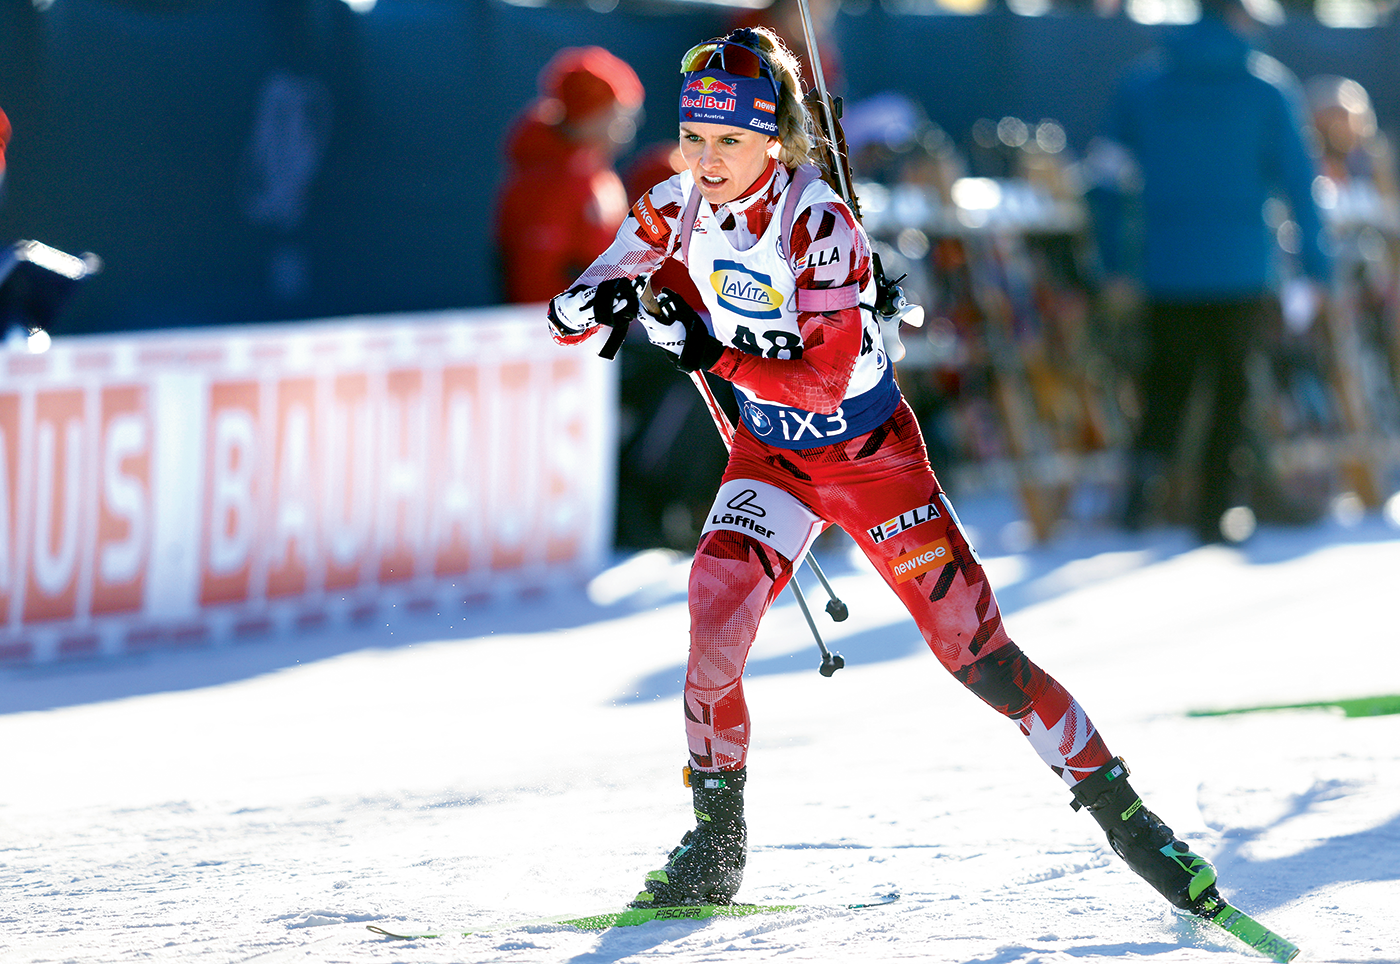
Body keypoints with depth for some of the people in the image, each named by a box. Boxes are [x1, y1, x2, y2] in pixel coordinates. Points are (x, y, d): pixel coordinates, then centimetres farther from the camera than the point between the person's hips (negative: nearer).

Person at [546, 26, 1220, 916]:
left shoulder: (819, 225, -25)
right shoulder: (678, 209, -10)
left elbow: (822, 380, -28)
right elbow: (568, 319, -7)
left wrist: (709, 352, -35)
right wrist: (595, 302, -29)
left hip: (872, 453, -4)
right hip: (772, 455, 4)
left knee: (972, 642, -7)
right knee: (719, 601, -20)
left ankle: (1115, 803, 6)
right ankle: (717, 840, -6)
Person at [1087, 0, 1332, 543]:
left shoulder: (1142, 85, 5)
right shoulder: (1269, 86, -2)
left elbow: (1106, 176, 5)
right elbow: (1299, 180, -4)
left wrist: (1113, 261, 12)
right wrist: (1316, 266, 3)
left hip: (1165, 269, 2)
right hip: (1243, 272, -2)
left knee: (1167, 378, 13)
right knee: (1232, 388, 8)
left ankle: (1149, 461, -15)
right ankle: (1214, 513, 5)